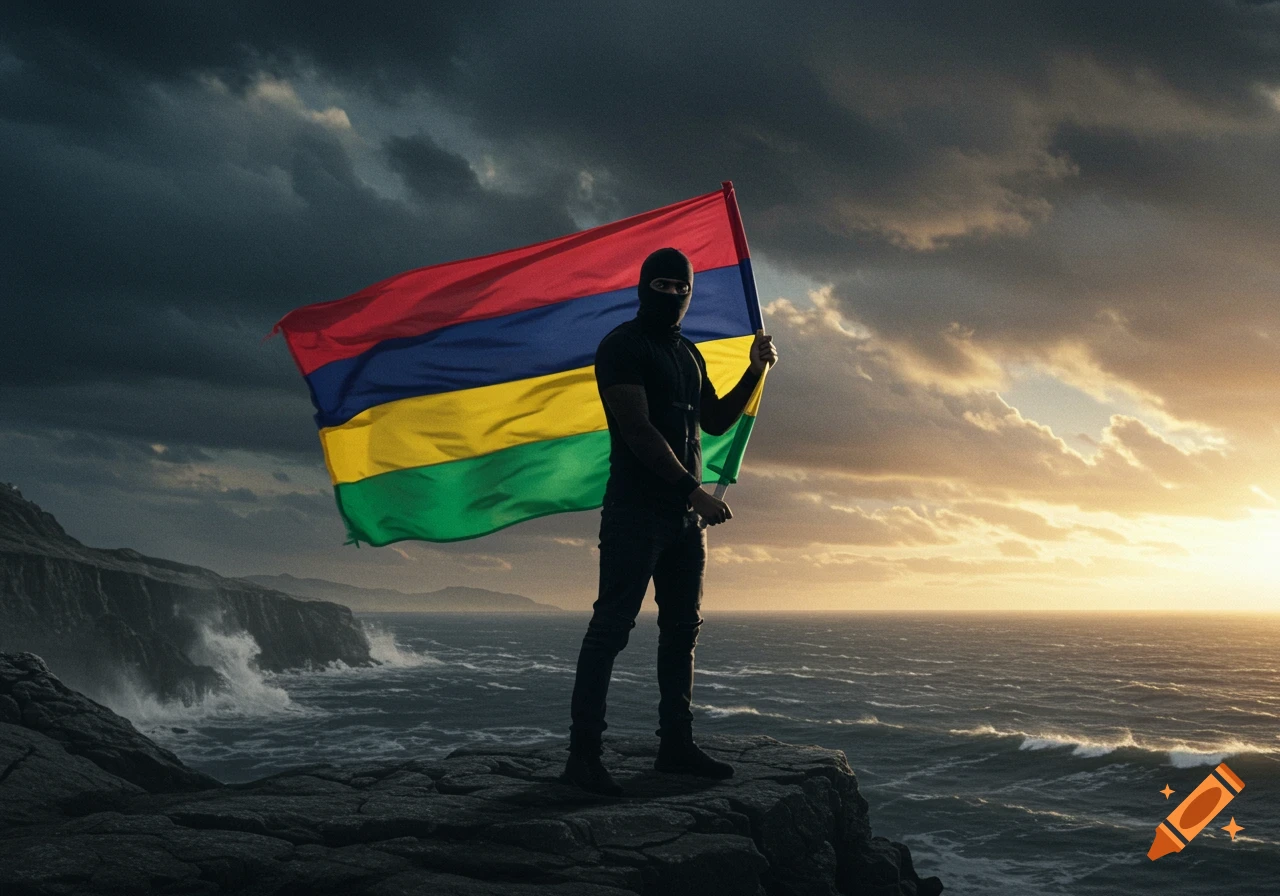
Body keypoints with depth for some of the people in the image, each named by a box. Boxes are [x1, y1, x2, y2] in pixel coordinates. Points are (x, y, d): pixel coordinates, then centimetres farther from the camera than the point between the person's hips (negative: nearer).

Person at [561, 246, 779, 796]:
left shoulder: (688, 354, 19)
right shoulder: (623, 345, -6)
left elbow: (715, 421, 26)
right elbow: (638, 430, -15)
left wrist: (754, 372, 12)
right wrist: (692, 489, -17)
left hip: (685, 513, 9)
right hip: (636, 509, -8)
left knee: (682, 628, 10)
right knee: (612, 626, -10)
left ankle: (676, 745, 17)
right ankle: (583, 755, -8)